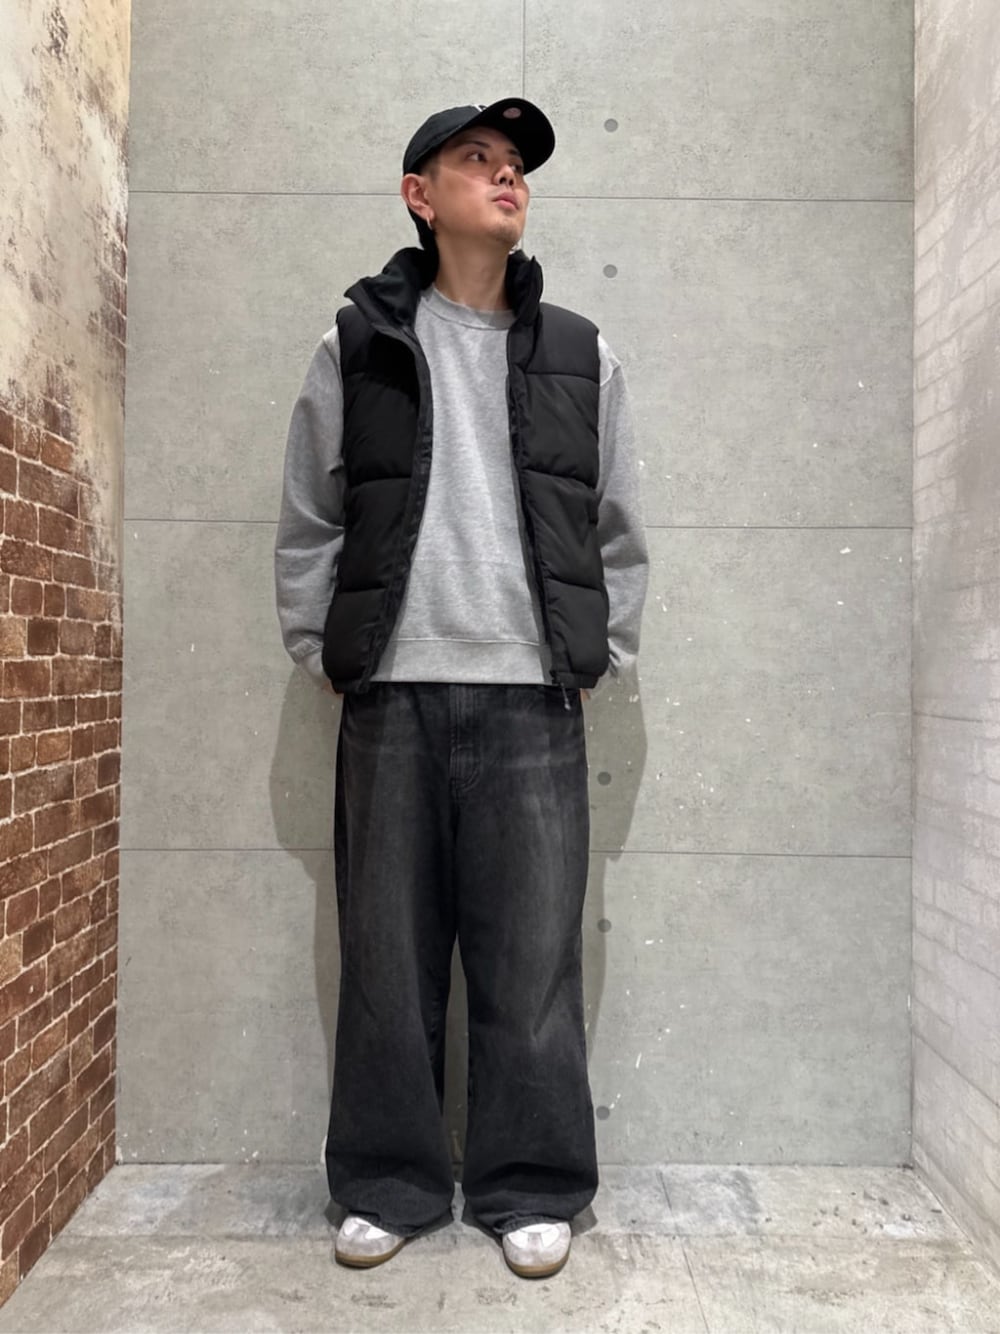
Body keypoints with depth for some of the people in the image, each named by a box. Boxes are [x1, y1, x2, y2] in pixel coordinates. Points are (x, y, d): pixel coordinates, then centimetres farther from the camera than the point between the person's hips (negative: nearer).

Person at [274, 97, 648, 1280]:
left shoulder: (581, 355, 12)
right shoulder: (356, 347, 8)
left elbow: (618, 532, 12)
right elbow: (306, 526, 8)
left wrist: (598, 658, 5)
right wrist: (323, 655, 3)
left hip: (531, 703, 1)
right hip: (392, 698, 0)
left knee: (531, 959, 3)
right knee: (388, 955, 7)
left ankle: (532, 1189, 20)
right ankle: (389, 1183, 23)